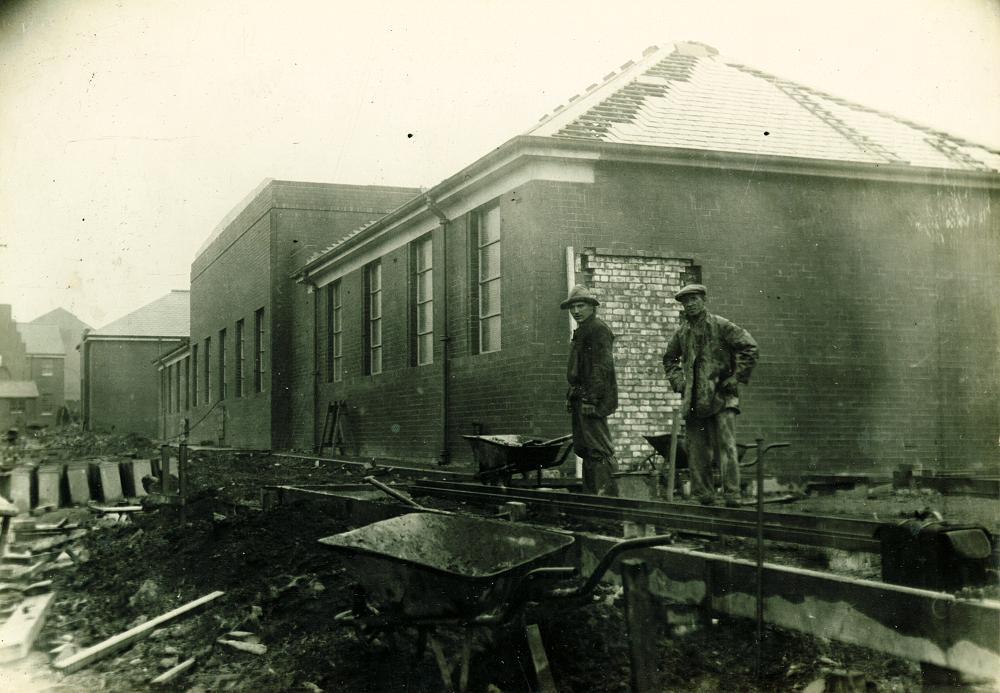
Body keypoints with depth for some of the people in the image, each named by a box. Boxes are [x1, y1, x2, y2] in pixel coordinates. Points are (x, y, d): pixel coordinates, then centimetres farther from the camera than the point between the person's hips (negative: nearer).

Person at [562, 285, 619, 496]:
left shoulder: (598, 329, -10)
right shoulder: (581, 331, 22)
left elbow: (602, 367, -19)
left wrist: (591, 398, -24)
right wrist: (572, 396, 20)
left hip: (593, 398, -11)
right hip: (582, 398, 11)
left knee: (598, 448, -12)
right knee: (584, 447, 12)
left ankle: (607, 492, -12)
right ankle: (590, 492, 17)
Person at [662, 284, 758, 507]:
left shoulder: (721, 325, -2)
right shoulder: (682, 332, 13)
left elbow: (749, 348, -6)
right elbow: (669, 359, 29)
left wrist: (736, 377, -7)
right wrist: (678, 381, 15)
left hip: (721, 396, -5)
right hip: (693, 400, 5)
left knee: (726, 447, -12)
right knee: (697, 451, 5)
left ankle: (732, 498, -11)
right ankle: (704, 499, 12)